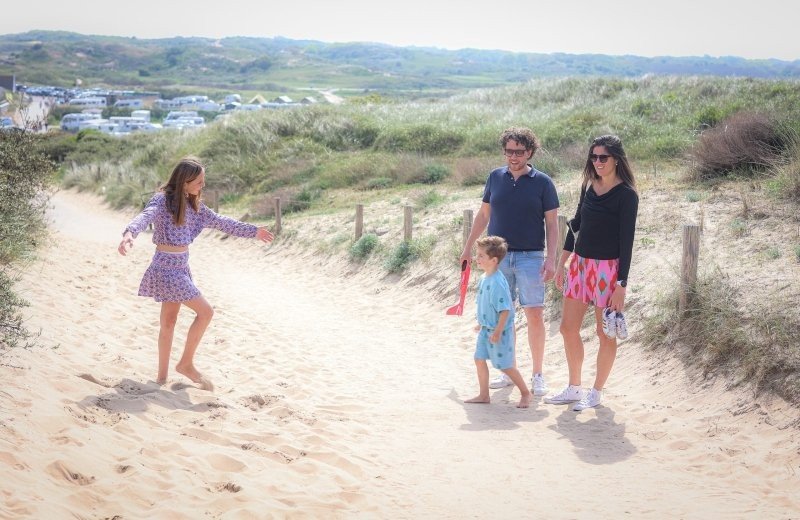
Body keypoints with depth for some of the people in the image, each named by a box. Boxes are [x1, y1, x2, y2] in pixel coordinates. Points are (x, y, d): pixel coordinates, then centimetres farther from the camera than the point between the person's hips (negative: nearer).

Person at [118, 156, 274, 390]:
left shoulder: (192, 204, 8)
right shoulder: (162, 200, -15)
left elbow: (218, 221, 19)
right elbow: (145, 217, -34)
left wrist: (253, 231, 22)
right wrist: (129, 234, -55)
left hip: (180, 268, 8)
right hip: (166, 267, -8)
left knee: (169, 322, 12)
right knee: (205, 311, -7)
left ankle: (162, 376, 19)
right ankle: (186, 364, 6)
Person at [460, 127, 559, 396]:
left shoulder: (542, 182, -1)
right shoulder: (495, 177, 6)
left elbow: (552, 223, -1)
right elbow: (483, 214, 15)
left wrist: (551, 258, -10)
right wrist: (468, 247, 15)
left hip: (530, 257, -3)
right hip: (498, 255, 3)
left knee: (535, 315, -5)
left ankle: (537, 374, 6)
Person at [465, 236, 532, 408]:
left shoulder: (498, 282, -25)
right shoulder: (484, 278, 4)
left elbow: (505, 309, -25)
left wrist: (498, 331, -25)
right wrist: (481, 323, 24)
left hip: (498, 331, -9)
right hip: (486, 329, 9)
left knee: (505, 365, 1)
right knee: (479, 359, 10)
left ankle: (526, 393, 18)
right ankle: (484, 395, 22)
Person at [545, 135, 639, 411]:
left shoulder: (626, 194, -12)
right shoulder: (588, 187, 7)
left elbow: (627, 240, -13)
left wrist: (621, 285, -16)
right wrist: (562, 263, 15)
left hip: (608, 268, -7)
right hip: (580, 263, 7)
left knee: (605, 333, 5)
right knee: (568, 328, 10)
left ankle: (596, 392, 18)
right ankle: (574, 388, 24)